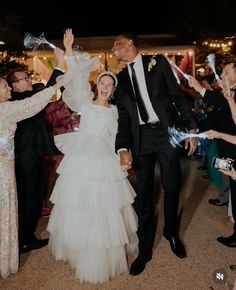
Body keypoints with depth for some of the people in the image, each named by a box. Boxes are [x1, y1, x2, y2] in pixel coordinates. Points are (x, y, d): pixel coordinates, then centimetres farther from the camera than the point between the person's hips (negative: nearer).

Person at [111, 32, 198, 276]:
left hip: (167, 132, -2)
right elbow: (123, 117, 6)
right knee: (144, 193, 6)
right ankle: (144, 249, 22)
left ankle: (172, 234, 34)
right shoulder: (121, 78, 12)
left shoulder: (158, 62, 5)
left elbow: (177, 96, 2)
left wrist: (191, 129, -5)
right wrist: (123, 149, -7)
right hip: (140, 138, 2)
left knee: (171, 187, 7)